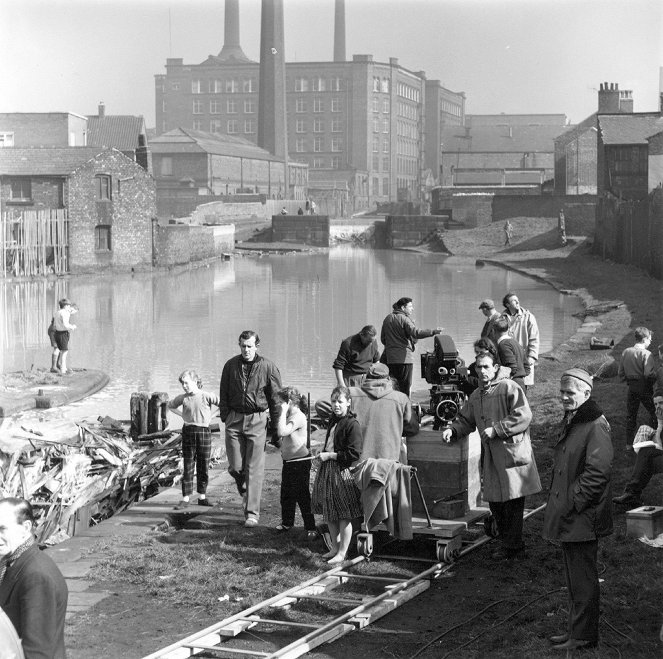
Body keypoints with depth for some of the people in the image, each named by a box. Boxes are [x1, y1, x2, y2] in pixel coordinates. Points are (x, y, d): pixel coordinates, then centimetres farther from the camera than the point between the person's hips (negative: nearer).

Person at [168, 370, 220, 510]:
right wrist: (182, 415, 10)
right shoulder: (183, 398, 3)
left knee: (203, 466, 6)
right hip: (188, 432, 2)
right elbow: (171, 406, 22)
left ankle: (202, 497, 18)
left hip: (204, 431, -2)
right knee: (188, 467, 1)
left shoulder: (206, 396, -7)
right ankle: (185, 499, 2)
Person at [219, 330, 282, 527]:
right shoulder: (231, 365, 4)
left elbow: (276, 398, 1)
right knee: (235, 467, 1)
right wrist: (225, 417, 5)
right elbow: (223, 394, 12)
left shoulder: (268, 367, -3)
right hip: (234, 418, 3)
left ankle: (252, 513, 0)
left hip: (257, 420, -2)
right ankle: (245, 491, 34)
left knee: (254, 469, -4)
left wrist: (275, 426, 0)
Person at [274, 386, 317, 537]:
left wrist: (283, 413, -24)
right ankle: (287, 522, 31)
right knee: (286, 494, 17)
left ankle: (310, 528, 0)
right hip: (288, 461, 10)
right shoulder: (289, 416, 13)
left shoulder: (298, 417, -18)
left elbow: (282, 432, -31)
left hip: (300, 461, -10)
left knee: (302, 496, -5)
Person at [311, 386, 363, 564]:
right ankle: (335, 547, 28)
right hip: (327, 471, 9)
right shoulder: (333, 421, 12)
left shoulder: (352, 425, -15)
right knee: (329, 515, 15)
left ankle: (342, 553, 8)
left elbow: (354, 454, -20)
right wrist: (323, 455, 12)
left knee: (343, 516, 0)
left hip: (343, 473, -9)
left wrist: (329, 456, -18)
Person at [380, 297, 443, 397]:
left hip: (389, 359, 6)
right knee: (405, 387, -3)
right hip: (404, 358, -6)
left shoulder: (387, 319, 13)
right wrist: (433, 332, -24)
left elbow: (383, 339, 17)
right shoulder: (404, 319, -9)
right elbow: (416, 333, -23)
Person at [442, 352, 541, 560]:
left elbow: (523, 416, -16)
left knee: (513, 501, -3)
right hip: (490, 455, 7)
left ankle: (512, 546, 5)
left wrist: (496, 429, -17)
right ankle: (505, 541, 25)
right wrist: (453, 430, 2)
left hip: (512, 451, -7)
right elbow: (465, 420, 23)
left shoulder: (509, 388, -9)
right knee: (494, 500, 11)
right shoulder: (475, 396, 15)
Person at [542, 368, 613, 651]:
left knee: (582, 578, 0)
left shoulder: (595, 427, -18)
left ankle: (584, 635, 9)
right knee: (574, 576, 18)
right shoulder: (569, 421, 13)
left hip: (583, 518, -10)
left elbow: (598, 471, -24)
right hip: (568, 514, 10)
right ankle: (576, 628, 29)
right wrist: (557, 499, 15)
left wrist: (573, 502, -20)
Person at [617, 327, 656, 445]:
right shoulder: (646, 354, -18)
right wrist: (656, 378, -4)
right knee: (654, 413, 11)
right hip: (644, 388, -6)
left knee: (631, 415, 13)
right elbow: (649, 374, -24)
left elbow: (620, 372, 6)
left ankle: (629, 443, 16)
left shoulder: (626, 352, 1)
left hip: (631, 388, 6)